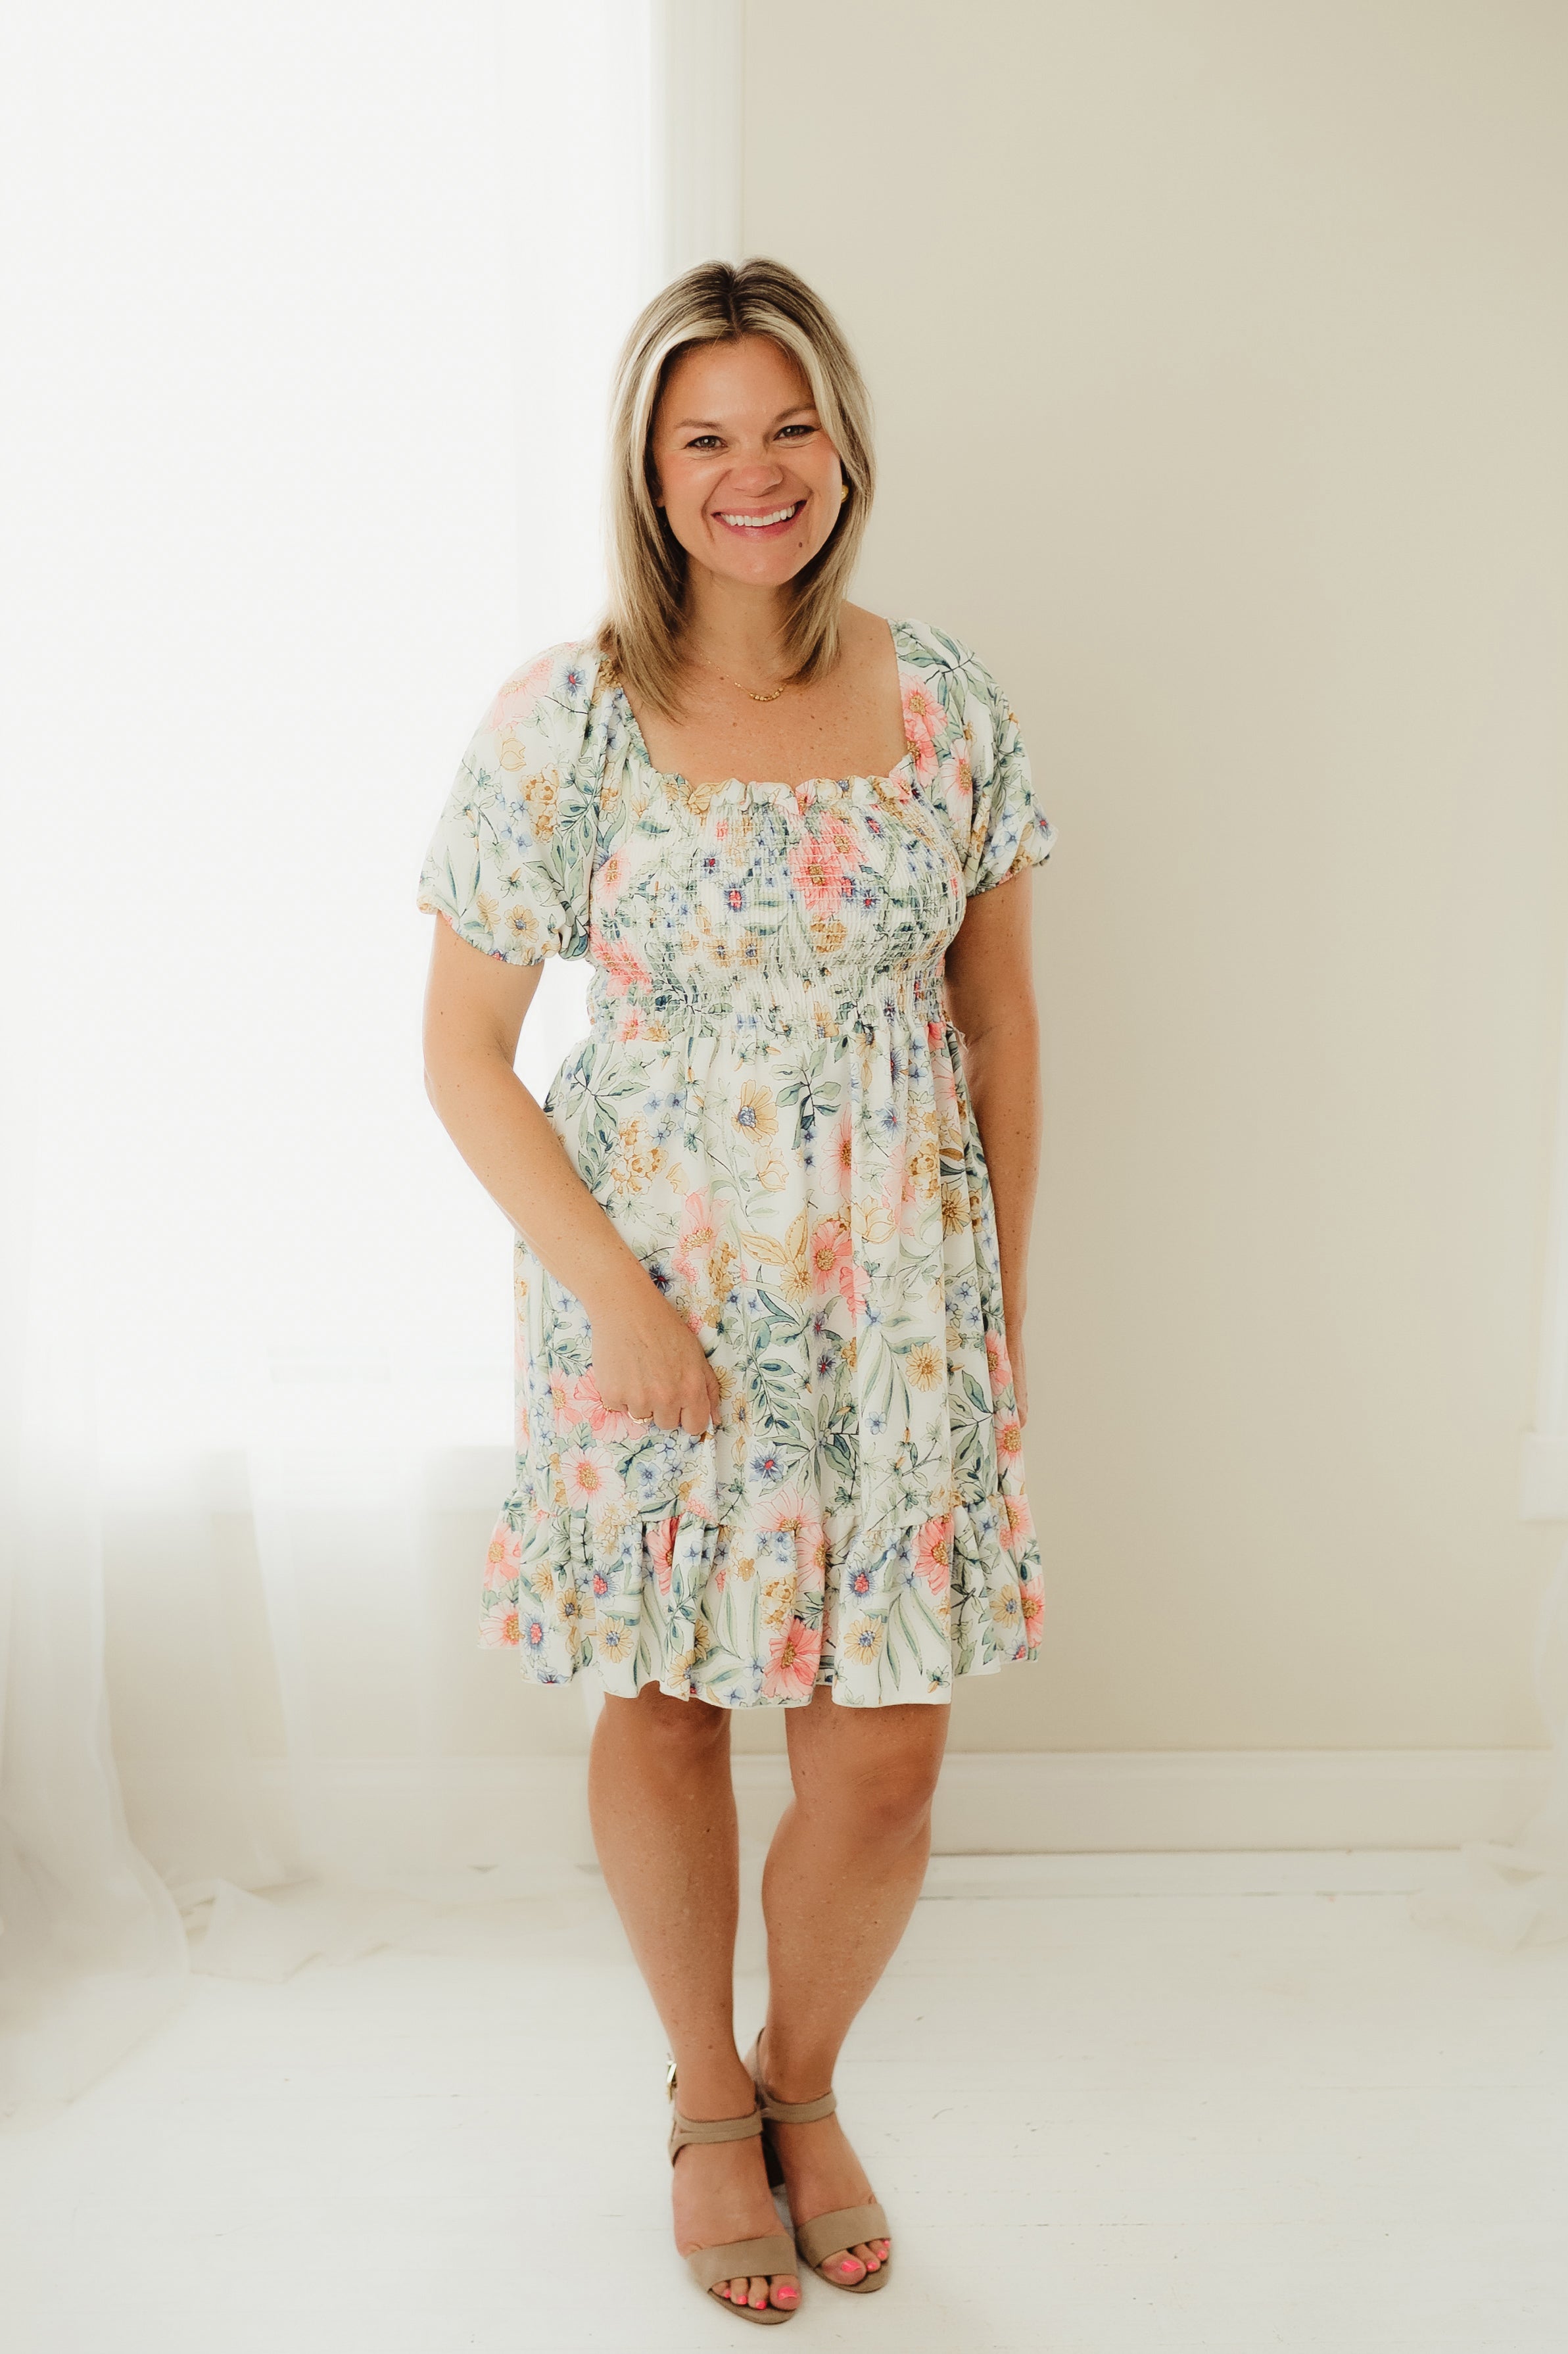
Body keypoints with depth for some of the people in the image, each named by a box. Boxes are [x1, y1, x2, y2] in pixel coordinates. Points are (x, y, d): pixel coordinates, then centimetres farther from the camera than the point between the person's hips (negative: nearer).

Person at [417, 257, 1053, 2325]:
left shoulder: (946, 704, 0)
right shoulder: (564, 720, -8)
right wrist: (616, 1296, -12)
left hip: (899, 1305, 2)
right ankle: (707, 2099, 41)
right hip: (655, 1303, -1)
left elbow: (1000, 1024, 7)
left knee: (883, 1759, 7)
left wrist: (1008, 1299, 6)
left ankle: (806, 2081, 38)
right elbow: (465, 1049, -5)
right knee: (665, 1711, 14)